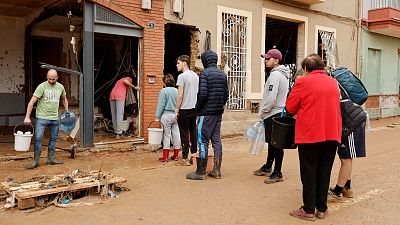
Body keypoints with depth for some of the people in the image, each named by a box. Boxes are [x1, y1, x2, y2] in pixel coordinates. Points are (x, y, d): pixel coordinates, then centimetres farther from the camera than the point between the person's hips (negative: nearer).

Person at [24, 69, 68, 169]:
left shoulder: (60, 87, 5)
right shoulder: (42, 86, -11)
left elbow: (64, 98, 24)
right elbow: (32, 101, -14)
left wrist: (67, 111, 18)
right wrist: (27, 117, -19)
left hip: (55, 118, 5)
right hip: (42, 117, -5)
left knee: (54, 138, 10)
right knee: (38, 138, -7)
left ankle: (51, 159, 21)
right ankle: (36, 161, 0)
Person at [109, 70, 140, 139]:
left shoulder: (119, 80, 37)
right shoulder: (128, 79, 17)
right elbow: (125, 81, -8)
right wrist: (134, 87, -2)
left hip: (112, 95, 7)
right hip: (120, 96, -7)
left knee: (114, 115, 9)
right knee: (119, 115, -10)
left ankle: (116, 132, 13)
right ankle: (119, 133, -13)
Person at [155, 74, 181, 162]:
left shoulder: (164, 91, -10)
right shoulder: (177, 91, 4)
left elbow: (161, 105, -10)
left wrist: (157, 116, -4)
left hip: (166, 115, -4)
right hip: (176, 115, 4)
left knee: (166, 135, 1)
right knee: (176, 134, 9)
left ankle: (165, 156, 3)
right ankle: (176, 155, 16)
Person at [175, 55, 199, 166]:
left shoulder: (182, 76, -12)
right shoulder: (196, 75, 11)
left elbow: (180, 95, -16)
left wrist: (177, 109, -8)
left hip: (184, 109, -7)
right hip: (194, 108, 7)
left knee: (184, 134, -1)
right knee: (193, 131, 14)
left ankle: (185, 158, 3)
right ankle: (194, 153, 20)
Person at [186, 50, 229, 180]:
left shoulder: (205, 73, -10)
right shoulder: (222, 74, 12)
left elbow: (203, 93, -19)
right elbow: (226, 94, 12)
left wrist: (197, 108, -6)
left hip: (206, 112, -7)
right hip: (219, 112, 7)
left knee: (203, 141, -2)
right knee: (216, 140, 10)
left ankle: (200, 172, 2)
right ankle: (217, 171, 15)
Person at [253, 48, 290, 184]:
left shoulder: (275, 75, -17)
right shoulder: (282, 74, 16)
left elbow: (271, 99, -24)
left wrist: (262, 112, -11)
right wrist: (264, 112, 19)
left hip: (273, 115, -11)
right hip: (278, 113, 11)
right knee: (272, 142, 19)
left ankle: (277, 173, 3)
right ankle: (268, 167, 32)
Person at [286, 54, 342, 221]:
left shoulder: (303, 82, -7)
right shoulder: (333, 82, 9)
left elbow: (290, 108, -5)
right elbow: (336, 106, 17)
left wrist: (299, 111, 16)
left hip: (309, 134, -5)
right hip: (332, 134, 5)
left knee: (309, 173, 5)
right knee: (324, 172, 13)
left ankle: (308, 210, 11)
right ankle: (322, 208, 21)